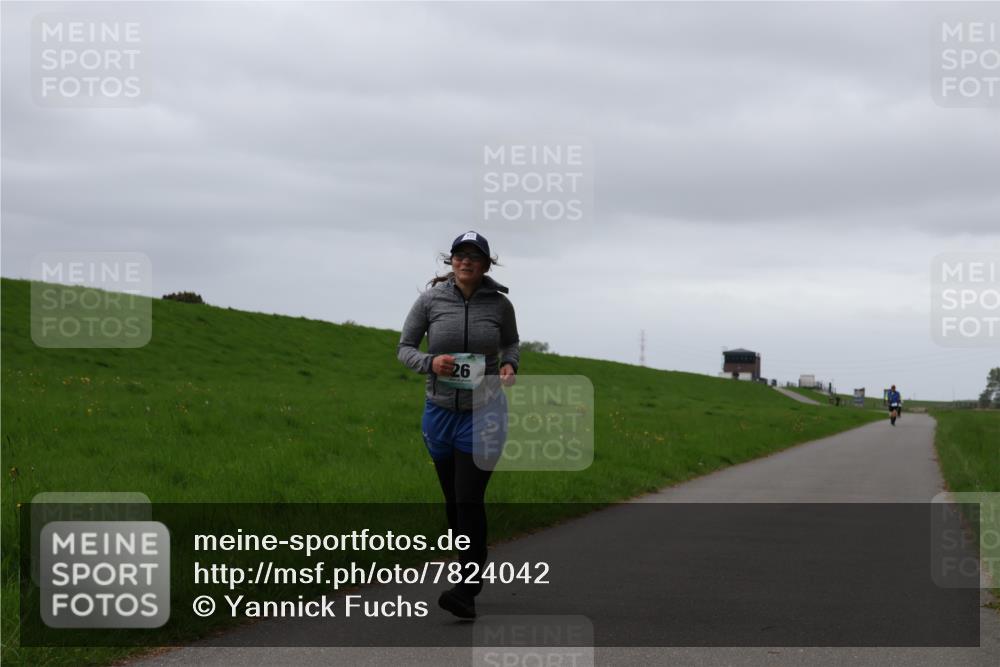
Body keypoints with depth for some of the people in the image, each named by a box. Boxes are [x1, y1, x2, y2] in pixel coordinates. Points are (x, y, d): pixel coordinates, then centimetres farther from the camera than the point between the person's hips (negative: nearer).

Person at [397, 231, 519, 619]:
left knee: (470, 499, -12)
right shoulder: (430, 300, -5)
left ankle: (467, 593, -12)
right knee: (453, 500, 12)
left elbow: (511, 343, 15)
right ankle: (474, 569, 33)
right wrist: (430, 362, -18)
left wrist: (510, 365, -7)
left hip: (483, 413, -2)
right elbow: (405, 348, 3)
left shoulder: (499, 304, -4)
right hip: (441, 411, 2)